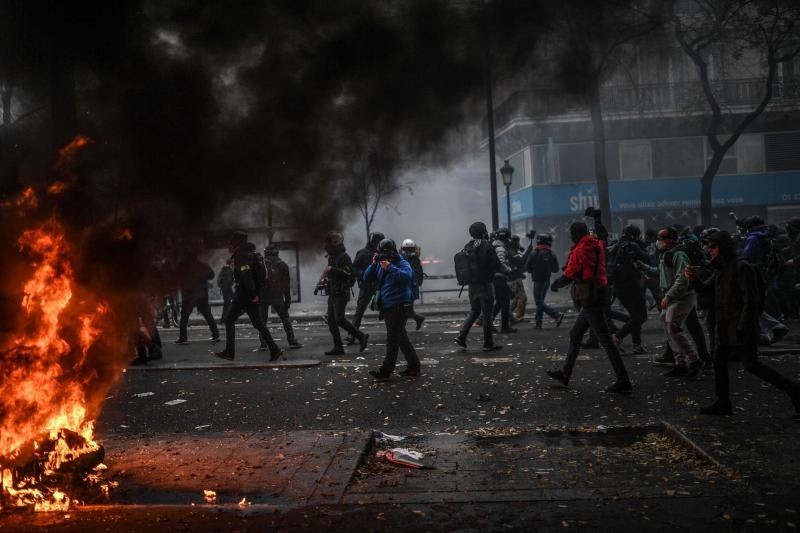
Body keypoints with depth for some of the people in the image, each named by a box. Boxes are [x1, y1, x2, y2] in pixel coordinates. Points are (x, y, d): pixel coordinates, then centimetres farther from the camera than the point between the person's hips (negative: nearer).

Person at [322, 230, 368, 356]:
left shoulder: (344, 257, -12)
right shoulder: (331, 257, 17)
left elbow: (348, 273, -23)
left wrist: (332, 270, -24)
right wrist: (326, 277, 13)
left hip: (341, 293, -9)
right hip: (332, 293, 9)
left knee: (339, 319, -14)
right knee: (330, 320, 5)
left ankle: (361, 337, 0)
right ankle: (338, 347, 8)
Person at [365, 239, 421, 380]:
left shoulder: (403, 264, -9)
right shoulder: (380, 265, 12)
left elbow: (407, 275, -29)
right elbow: (367, 278, 7)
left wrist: (389, 267, -30)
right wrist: (374, 264, -8)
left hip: (399, 307, -8)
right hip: (387, 307, 8)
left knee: (392, 339, -8)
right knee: (401, 338, 14)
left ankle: (385, 371, -7)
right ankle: (413, 366, 23)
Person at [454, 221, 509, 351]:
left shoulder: (467, 248, 8)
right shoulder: (486, 246, -12)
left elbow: (462, 266, 12)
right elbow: (497, 265, -13)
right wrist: (509, 271, 3)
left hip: (471, 285, 6)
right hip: (485, 284, -6)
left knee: (474, 311, 19)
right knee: (487, 314, 2)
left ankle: (461, 336, 7)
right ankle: (488, 344, 7)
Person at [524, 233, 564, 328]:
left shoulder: (534, 254, -12)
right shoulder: (552, 255, 0)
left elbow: (527, 268, -7)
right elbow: (556, 269, 3)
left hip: (538, 281, -6)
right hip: (547, 281, 6)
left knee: (539, 302, -4)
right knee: (540, 301, 14)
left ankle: (557, 315, -16)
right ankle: (538, 322, 13)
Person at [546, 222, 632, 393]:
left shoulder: (580, 251, -14)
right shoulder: (597, 246, 11)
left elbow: (568, 276, -12)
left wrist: (556, 284, 7)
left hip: (590, 299, -10)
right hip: (599, 294, 10)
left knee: (605, 340, -7)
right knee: (575, 334, 18)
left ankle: (623, 381, -5)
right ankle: (565, 373, 26)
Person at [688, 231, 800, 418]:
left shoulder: (742, 267, -16)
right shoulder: (721, 269, 12)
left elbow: (751, 299, -21)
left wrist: (742, 327, -23)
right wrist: (693, 279, -1)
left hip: (742, 327, -9)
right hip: (726, 328, 9)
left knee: (751, 364, -7)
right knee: (719, 360, 8)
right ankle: (723, 403, 16)